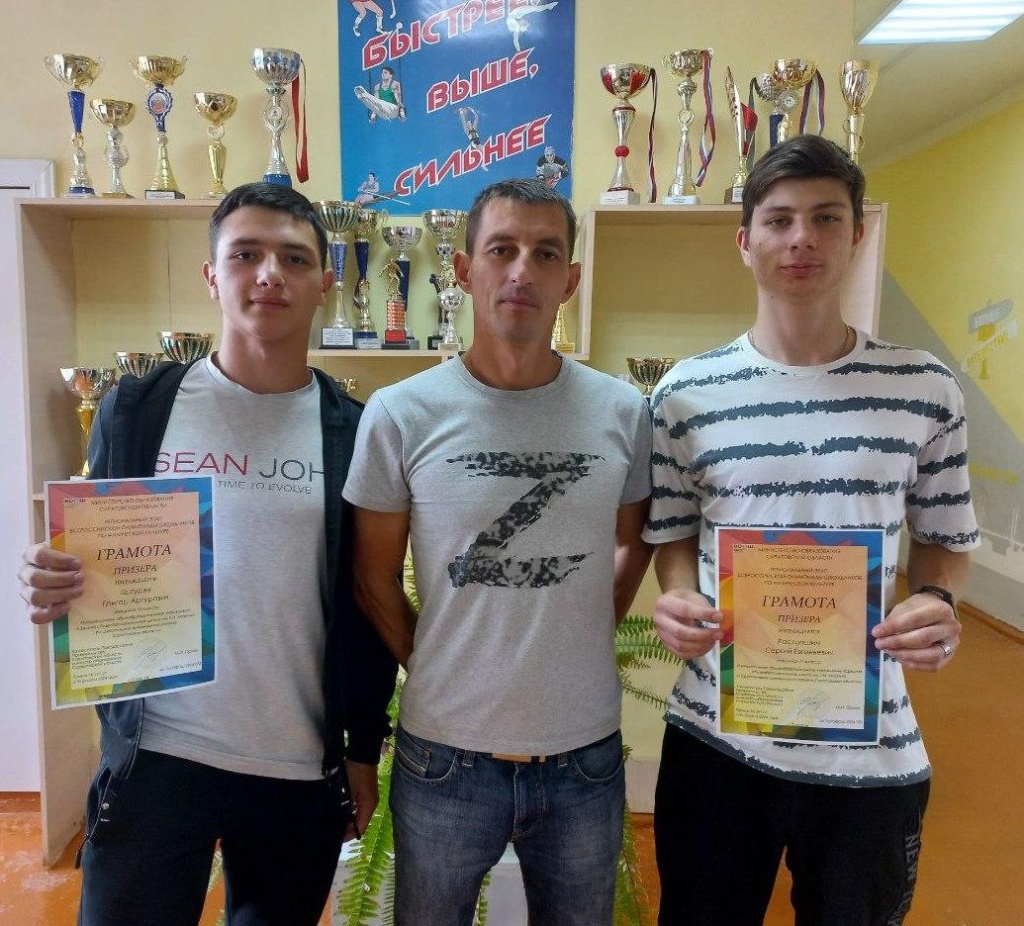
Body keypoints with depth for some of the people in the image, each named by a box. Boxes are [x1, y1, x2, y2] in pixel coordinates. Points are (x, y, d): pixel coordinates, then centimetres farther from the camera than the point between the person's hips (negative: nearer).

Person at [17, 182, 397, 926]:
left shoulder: (356, 432, -3)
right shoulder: (135, 409, -1)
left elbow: (369, 605, 1)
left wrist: (364, 754, 4)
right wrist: (56, 585, -17)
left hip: (304, 769, 1)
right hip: (155, 755, 0)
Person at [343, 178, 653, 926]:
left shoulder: (624, 413, -5)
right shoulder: (400, 414, -10)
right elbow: (374, 579, -1)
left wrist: (581, 640, 3)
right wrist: (438, 671, 1)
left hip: (586, 755, 2)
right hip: (444, 756, -1)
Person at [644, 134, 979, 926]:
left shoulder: (926, 390, -3)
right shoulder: (687, 393, -5)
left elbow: (946, 537, 7)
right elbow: (674, 534, 4)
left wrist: (936, 604, -13)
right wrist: (679, 601, -16)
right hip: (716, 740, 0)